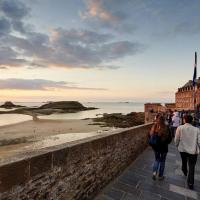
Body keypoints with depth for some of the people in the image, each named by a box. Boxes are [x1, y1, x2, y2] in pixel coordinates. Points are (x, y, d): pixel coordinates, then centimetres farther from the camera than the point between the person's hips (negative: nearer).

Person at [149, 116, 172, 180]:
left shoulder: (154, 127, -12)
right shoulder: (166, 128, -20)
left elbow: (150, 136, -3)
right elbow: (169, 138, -11)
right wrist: (165, 143, 8)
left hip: (155, 146, 2)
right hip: (163, 147, -2)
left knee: (157, 159, 23)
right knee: (162, 161, 17)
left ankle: (154, 172, 7)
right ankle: (160, 176, 29)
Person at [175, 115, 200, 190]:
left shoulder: (180, 128, -14)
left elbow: (176, 139, -8)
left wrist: (177, 145, 12)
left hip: (183, 149, 1)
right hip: (193, 150, -1)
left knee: (184, 161, 29)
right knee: (191, 167, 10)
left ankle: (185, 172, 54)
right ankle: (190, 183, 12)